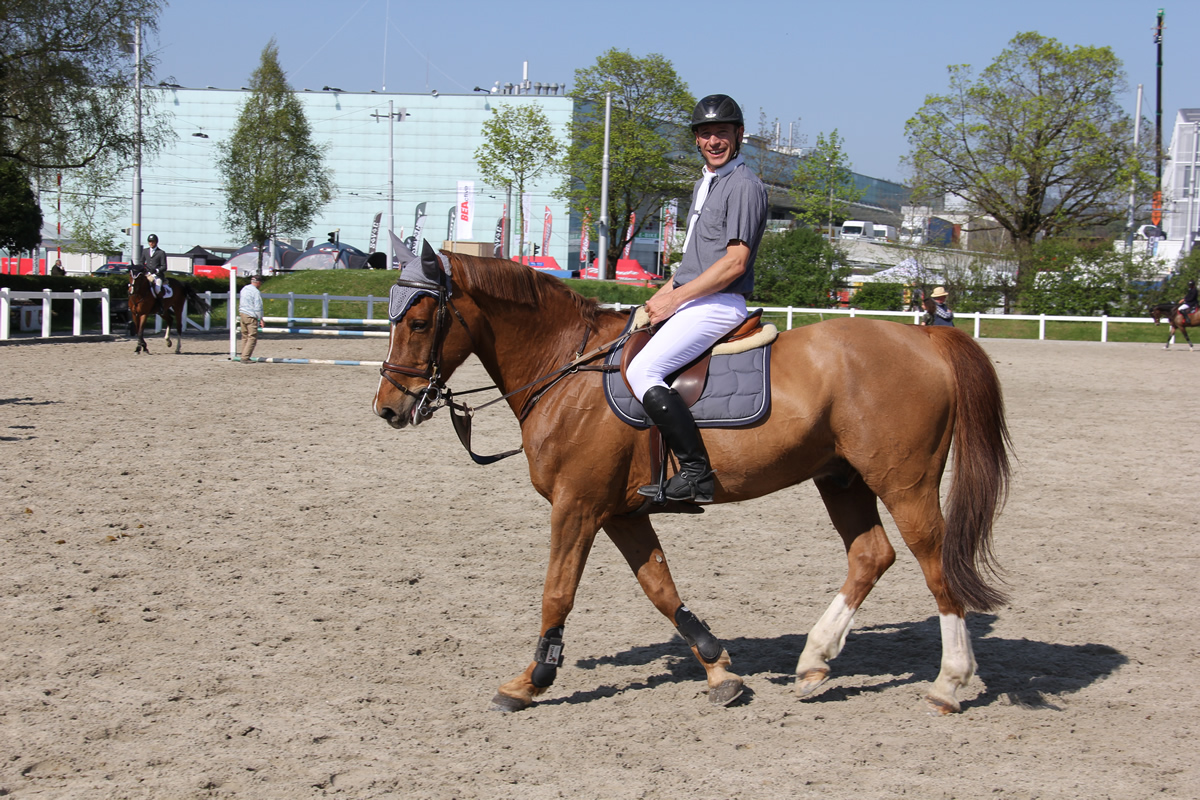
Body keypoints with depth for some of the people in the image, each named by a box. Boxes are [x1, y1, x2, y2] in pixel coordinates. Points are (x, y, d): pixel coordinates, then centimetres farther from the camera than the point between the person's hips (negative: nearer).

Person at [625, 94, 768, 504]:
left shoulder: (744, 185, -10)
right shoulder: (703, 183, 21)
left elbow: (734, 262, -18)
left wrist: (673, 300, -16)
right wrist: (660, 297, 13)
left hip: (718, 305, -11)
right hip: (689, 300, 11)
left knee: (642, 371, -24)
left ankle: (696, 474, -25)